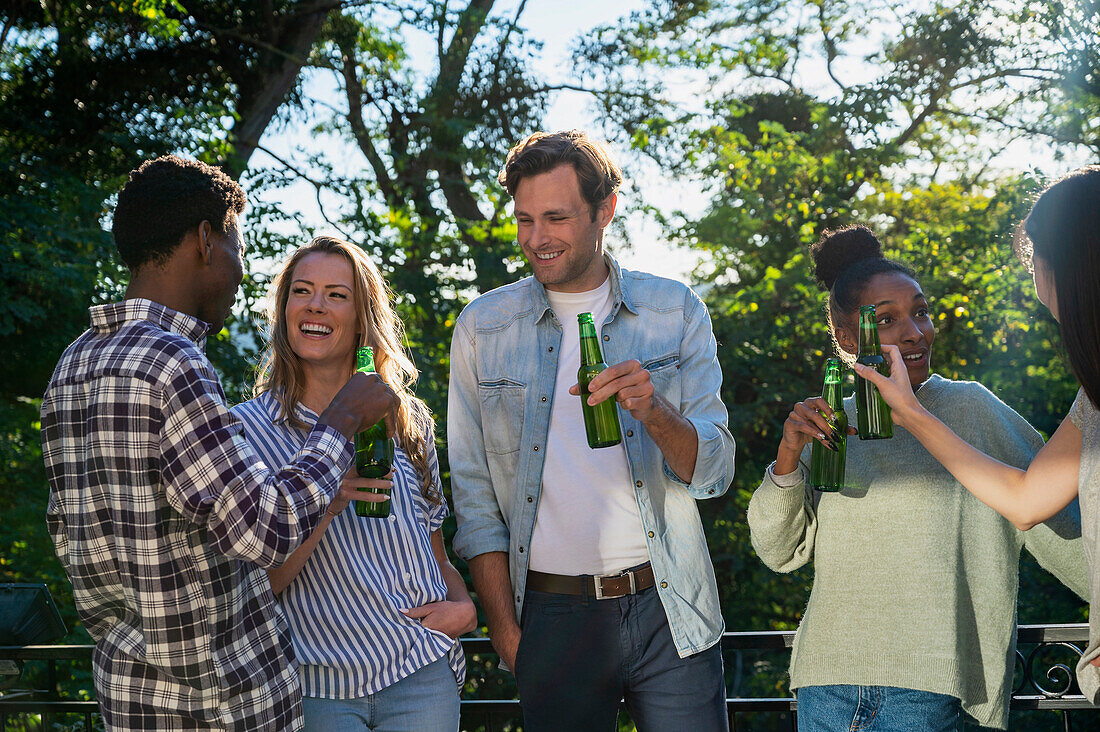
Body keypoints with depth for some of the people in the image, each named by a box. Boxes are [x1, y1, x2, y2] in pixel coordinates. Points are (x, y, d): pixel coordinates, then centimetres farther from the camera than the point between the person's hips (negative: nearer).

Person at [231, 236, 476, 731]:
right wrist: (324, 501, -21)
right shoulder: (245, 430, -2)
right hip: (318, 686, -3)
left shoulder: (407, 422, 9)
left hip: (423, 676, 3)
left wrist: (466, 607, -2)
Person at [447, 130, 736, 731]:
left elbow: (713, 473, -2)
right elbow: (475, 496, 6)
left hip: (669, 612, 0)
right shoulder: (482, 327, 3)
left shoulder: (674, 311, 3)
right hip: (553, 615, 0)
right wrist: (504, 626, 0)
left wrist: (653, 412, -22)